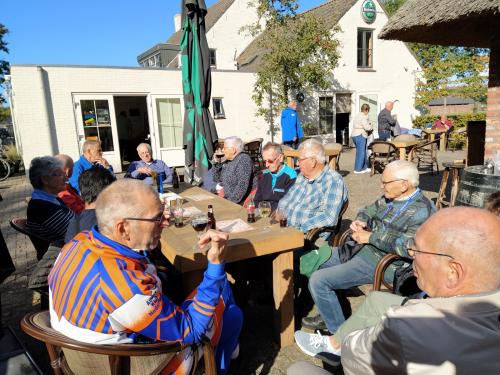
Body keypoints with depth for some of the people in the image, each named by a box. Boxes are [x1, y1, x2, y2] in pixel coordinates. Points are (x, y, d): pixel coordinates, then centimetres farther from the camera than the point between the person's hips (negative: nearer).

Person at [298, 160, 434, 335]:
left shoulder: (422, 211, -19)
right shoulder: (388, 198, 5)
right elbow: (368, 211, 21)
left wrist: (370, 237, -23)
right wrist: (360, 221, -3)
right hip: (363, 249, 10)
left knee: (318, 281, -17)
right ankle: (331, 312, 27)